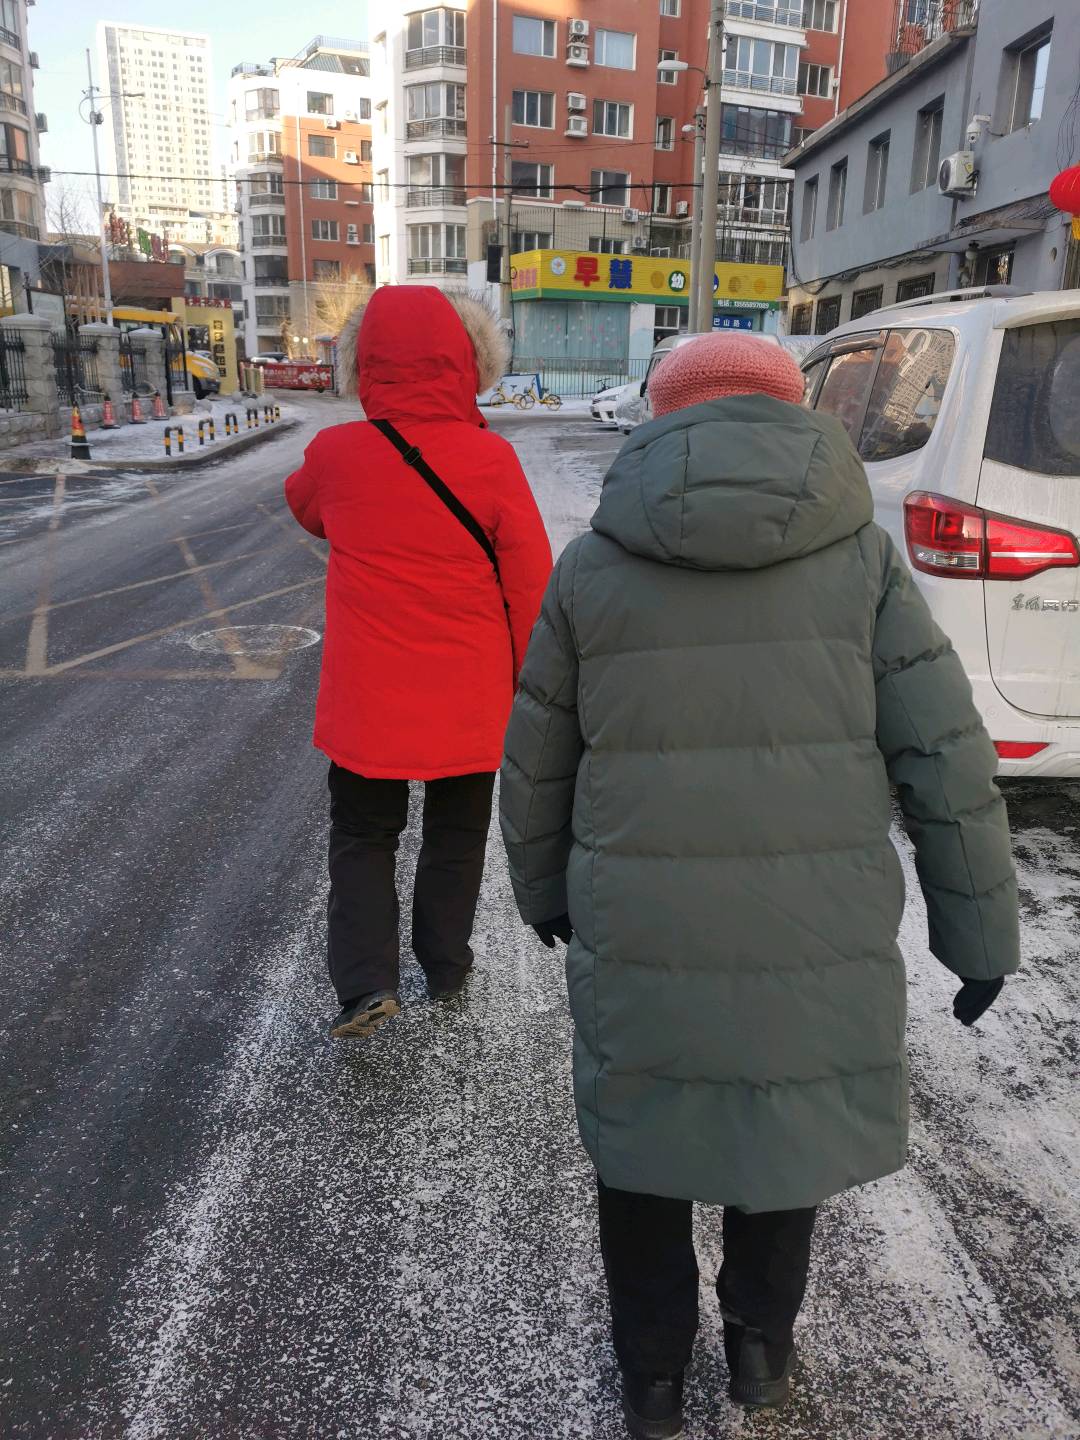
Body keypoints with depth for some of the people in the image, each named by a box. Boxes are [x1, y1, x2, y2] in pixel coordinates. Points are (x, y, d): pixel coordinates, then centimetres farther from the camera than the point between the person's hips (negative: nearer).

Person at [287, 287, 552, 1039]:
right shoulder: (491, 459, -13)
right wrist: (528, 678, 4)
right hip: (469, 698, 0)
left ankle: (367, 981, 8)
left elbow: (304, 506, 14)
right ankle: (446, 963, 32)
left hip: (368, 698, 1)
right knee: (457, 834, 19)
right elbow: (531, 581, -9)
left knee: (363, 836, 17)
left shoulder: (337, 455, -9)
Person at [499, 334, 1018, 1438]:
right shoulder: (858, 555, -3)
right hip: (818, 936, 1)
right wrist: (980, 927, 7)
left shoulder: (590, 567, -2)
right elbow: (946, 758, -4)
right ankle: (761, 1345, 45)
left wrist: (544, 889, 20)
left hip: (636, 934, 0)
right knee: (789, 1127, 25)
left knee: (641, 1135, 22)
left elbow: (535, 761, 4)